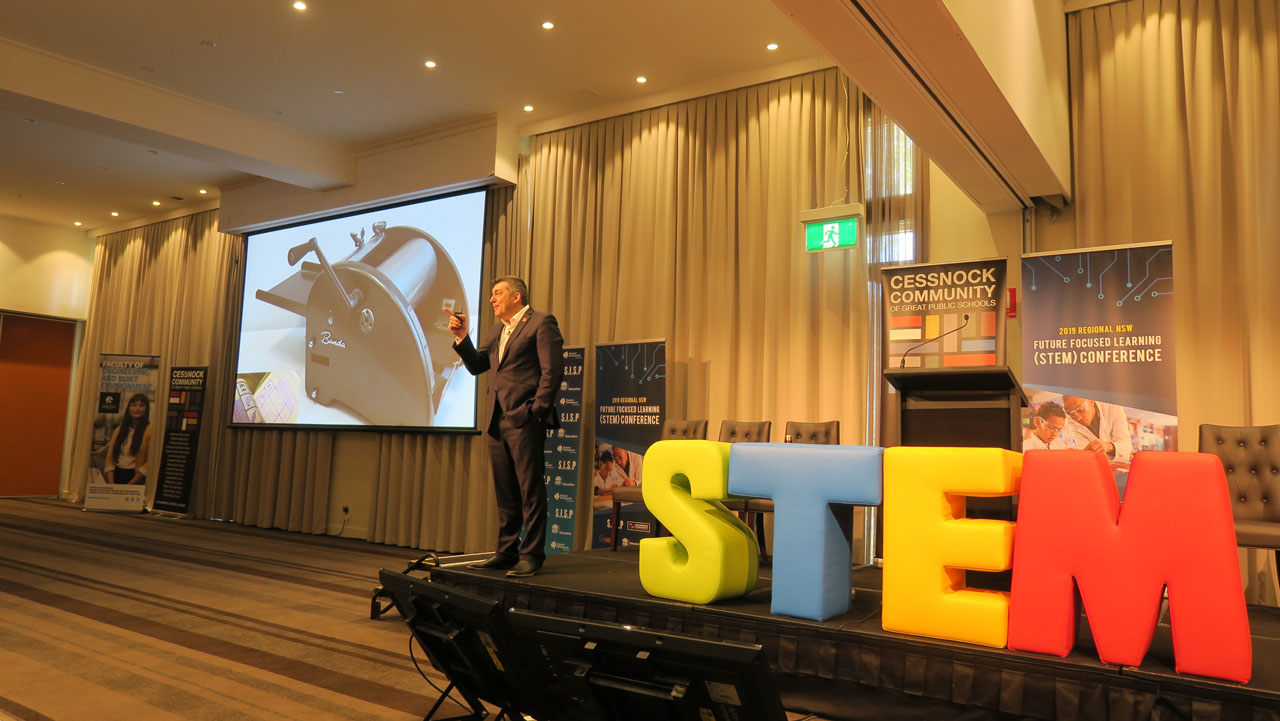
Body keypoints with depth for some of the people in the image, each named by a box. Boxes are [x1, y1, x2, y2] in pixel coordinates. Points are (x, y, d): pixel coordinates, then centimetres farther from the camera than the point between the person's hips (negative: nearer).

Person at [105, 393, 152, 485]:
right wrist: (111, 484, -3)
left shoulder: (150, 430, -1)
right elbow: (110, 458, 11)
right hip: (116, 475, 4)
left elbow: (151, 462, -7)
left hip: (135, 476, -4)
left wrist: (130, 485, -11)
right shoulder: (118, 430, 16)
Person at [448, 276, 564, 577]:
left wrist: (537, 410, -14)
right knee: (505, 493, 13)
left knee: (530, 490, -3)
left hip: (524, 420, -8)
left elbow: (553, 370, -11)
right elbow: (476, 365, 20)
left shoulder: (541, 323, -3)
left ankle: (531, 555, 3)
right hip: (497, 422, 8)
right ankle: (506, 552, 21)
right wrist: (461, 336, 6)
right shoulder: (497, 331, 22)